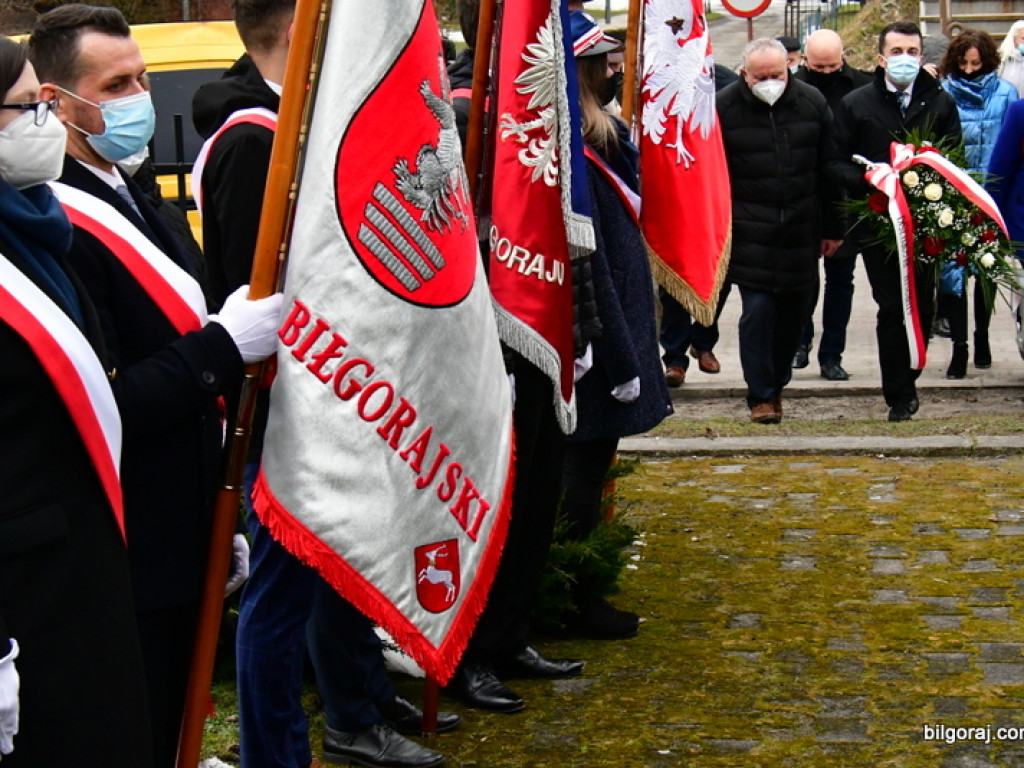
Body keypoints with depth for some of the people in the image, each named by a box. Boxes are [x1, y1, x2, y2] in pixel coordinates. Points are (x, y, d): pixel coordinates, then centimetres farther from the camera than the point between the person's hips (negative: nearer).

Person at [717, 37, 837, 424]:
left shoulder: (812, 102, 2)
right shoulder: (723, 108, -5)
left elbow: (830, 168, 8)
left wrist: (832, 227, 7)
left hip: (801, 230, 3)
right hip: (750, 231, -3)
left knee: (793, 309, 9)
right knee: (757, 311, -7)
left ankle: (776, 382, 26)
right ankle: (761, 395, 2)